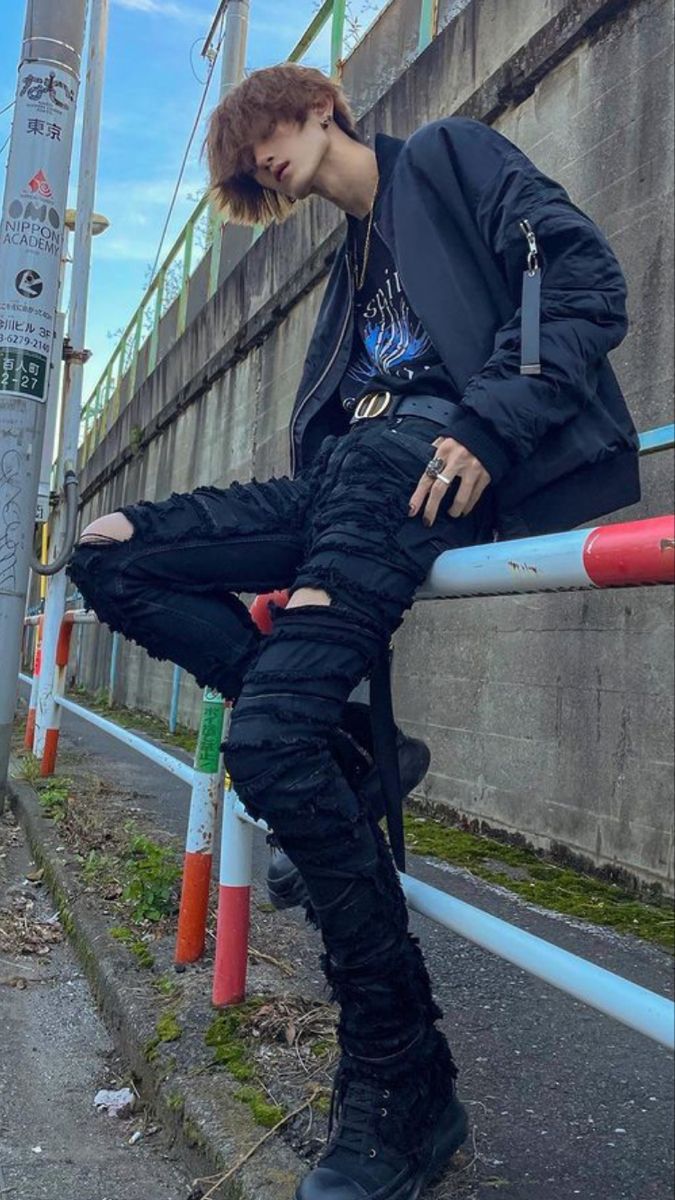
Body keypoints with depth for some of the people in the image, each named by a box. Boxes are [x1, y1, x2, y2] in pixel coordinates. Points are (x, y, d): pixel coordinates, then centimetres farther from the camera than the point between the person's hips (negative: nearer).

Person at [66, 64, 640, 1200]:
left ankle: (402, 1083, -12)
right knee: (106, 551, -3)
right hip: (347, 480, 8)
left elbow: (584, 279, -3)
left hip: (430, 454, -8)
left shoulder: (448, 153, 13)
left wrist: (491, 424, -17)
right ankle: (340, 744, -9)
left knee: (266, 739, -25)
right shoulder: (355, 260, 34)